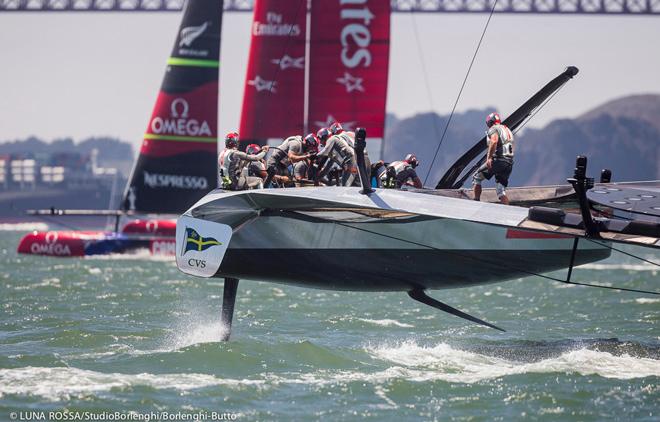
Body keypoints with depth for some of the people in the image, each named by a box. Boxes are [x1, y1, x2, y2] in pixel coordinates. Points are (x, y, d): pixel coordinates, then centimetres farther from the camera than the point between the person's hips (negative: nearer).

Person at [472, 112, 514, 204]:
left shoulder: (494, 129, -2)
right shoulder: (507, 130, 25)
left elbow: (494, 141, -24)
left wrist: (489, 158, -28)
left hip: (498, 160, -7)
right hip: (509, 163, 7)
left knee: (476, 177, 11)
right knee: (501, 191, 7)